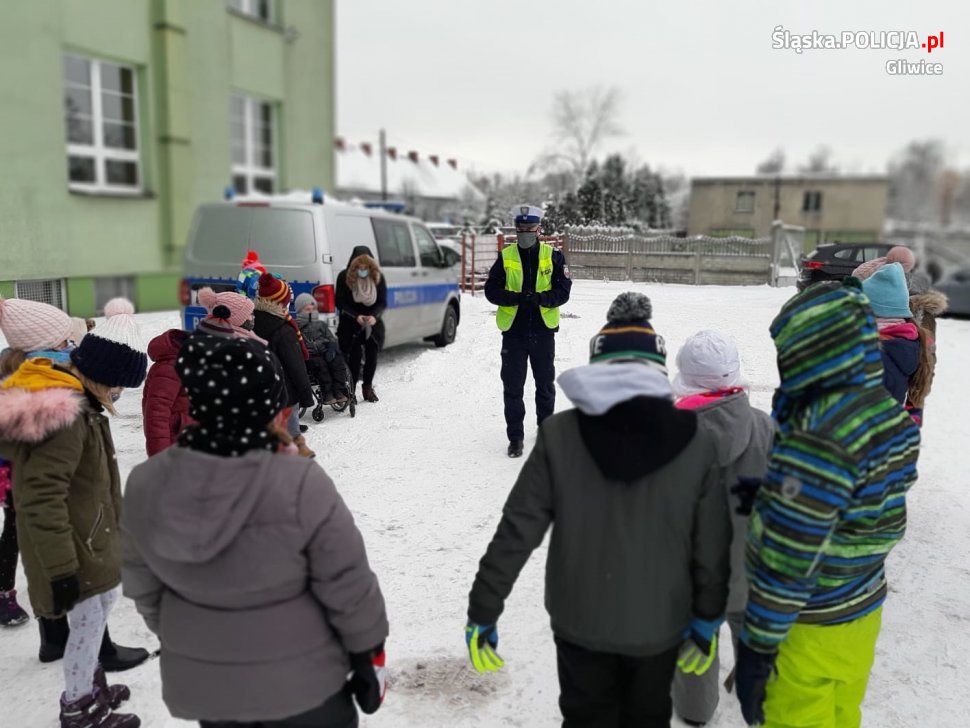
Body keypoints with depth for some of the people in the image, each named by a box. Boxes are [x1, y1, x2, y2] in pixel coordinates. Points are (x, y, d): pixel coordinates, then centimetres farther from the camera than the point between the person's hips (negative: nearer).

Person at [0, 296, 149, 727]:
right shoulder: (65, 416, -28)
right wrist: (61, 567, -27)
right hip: (71, 547, -10)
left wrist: (108, 525, 24)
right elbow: (41, 498, -30)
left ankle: (87, 683, 42)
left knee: (106, 599, 23)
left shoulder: (75, 403, 5)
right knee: (89, 622, 5)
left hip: (88, 538, 10)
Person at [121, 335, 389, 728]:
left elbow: (144, 588, 1)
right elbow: (348, 587, -17)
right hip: (298, 677, -4)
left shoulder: (144, 485, -14)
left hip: (200, 679, 4)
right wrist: (370, 654, -1)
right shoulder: (300, 486, -28)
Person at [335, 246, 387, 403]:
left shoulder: (378, 278, -5)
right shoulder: (344, 277, -12)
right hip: (350, 322, -3)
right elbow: (340, 303, -8)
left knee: (372, 353, 1)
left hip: (372, 321, 3)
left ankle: (368, 387, 19)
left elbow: (382, 302, -2)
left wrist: (374, 316, -22)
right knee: (355, 354, -12)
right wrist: (356, 316, -22)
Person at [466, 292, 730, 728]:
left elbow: (517, 529, -14)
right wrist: (706, 617, 8)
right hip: (659, 624, 1)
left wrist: (483, 610, -4)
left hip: (581, 622, 0)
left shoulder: (559, 435, -16)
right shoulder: (695, 442, -13)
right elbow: (711, 545, -7)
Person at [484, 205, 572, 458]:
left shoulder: (553, 256, 1)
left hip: (543, 331, 0)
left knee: (545, 384, 13)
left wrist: (540, 298, -22)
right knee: (512, 387, 3)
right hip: (513, 331, 0)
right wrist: (516, 298, -20)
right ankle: (515, 437, 15)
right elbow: (491, 290, -2)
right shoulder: (506, 257, 2)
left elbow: (562, 291, -4)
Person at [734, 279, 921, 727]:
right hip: (865, 607, 8)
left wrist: (757, 645, -16)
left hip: (808, 624, -7)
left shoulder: (817, 439, -29)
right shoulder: (895, 416, -2)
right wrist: (774, 495, 1)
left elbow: (788, 560, -26)